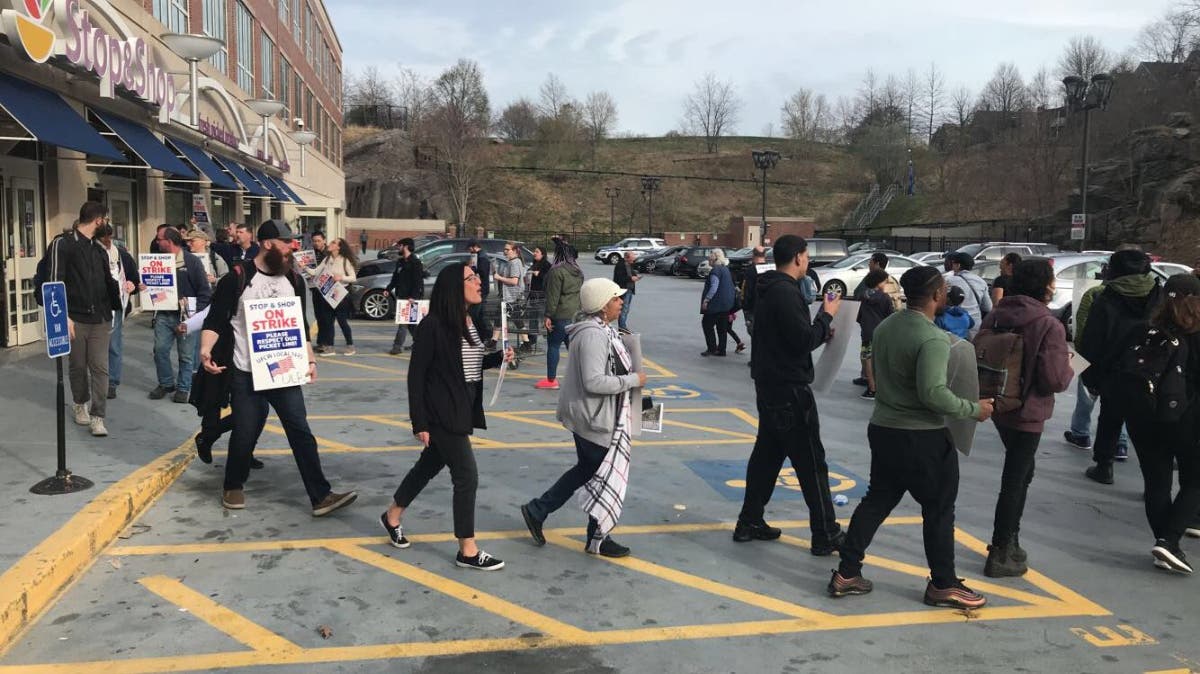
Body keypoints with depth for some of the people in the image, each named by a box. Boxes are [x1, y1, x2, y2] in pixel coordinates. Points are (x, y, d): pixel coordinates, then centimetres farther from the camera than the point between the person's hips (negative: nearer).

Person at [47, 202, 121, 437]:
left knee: (100, 368, -2)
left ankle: (97, 417, 0)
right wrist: (64, 315, -13)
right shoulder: (62, 244, -4)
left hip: (99, 319, 4)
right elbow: (55, 283, -8)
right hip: (75, 319, -4)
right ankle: (80, 404, 32)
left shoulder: (100, 249, 13)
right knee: (77, 366, 10)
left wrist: (120, 289, 1)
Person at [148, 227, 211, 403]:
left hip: (186, 316, -4)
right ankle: (166, 383, 19)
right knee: (160, 349, 2)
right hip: (164, 314, 4)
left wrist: (197, 314, -11)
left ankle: (183, 388, 16)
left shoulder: (192, 261, -7)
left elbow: (205, 290, -7)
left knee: (186, 355, 4)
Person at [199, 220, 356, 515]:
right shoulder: (237, 278, -9)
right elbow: (214, 321, -8)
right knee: (244, 435, 5)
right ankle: (233, 487, 31)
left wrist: (310, 360, 5)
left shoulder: (294, 280, 6)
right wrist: (206, 351, -25)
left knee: (301, 432, -1)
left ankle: (321, 497, -1)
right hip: (246, 374, -3)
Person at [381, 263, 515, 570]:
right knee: (467, 476, -5)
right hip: (442, 414, -8)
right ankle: (468, 551, 7)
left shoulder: (472, 323, 6)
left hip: (464, 411, 8)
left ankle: (392, 517, 43)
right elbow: (416, 375, -15)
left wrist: (499, 357, 0)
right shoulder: (433, 325, -17)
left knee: (429, 466, 21)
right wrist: (419, 423, -16)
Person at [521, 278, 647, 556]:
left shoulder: (602, 330, 9)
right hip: (593, 418, -10)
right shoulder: (593, 335, -24)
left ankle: (537, 511, 29)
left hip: (595, 415, 10)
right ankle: (597, 538, 23)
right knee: (605, 476, 5)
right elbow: (593, 382, -30)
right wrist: (633, 380, -21)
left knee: (587, 470, 21)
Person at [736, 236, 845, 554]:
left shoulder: (769, 290, 13)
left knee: (767, 453, 15)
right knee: (811, 461, -2)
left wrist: (820, 331, 9)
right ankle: (826, 535, 7)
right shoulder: (786, 292, -19)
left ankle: (750, 522, 22)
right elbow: (804, 340, -22)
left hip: (770, 386, 10)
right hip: (790, 389, -10)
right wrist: (827, 316, -9)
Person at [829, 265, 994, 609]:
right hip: (923, 438, -8)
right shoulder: (933, 338, -21)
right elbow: (933, 393, -28)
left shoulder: (885, 327, 5)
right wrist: (973, 409, -15)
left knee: (877, 501, 15)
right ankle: (943, 585, 20)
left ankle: (847, 573, 17)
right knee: (939, 510, 8)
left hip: (883, 429, 8)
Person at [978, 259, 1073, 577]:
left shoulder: (996, 316, 1)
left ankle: (1008, 542, 33)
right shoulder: (1050, 326, -18)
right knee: (1014, 481, 2)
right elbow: (1054, 379, -20)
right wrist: (1069, 368, 0)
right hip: (1027, 412, -7)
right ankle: (1000, 555, 10)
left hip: (998, 406, 7)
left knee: (1021, 473, 24)